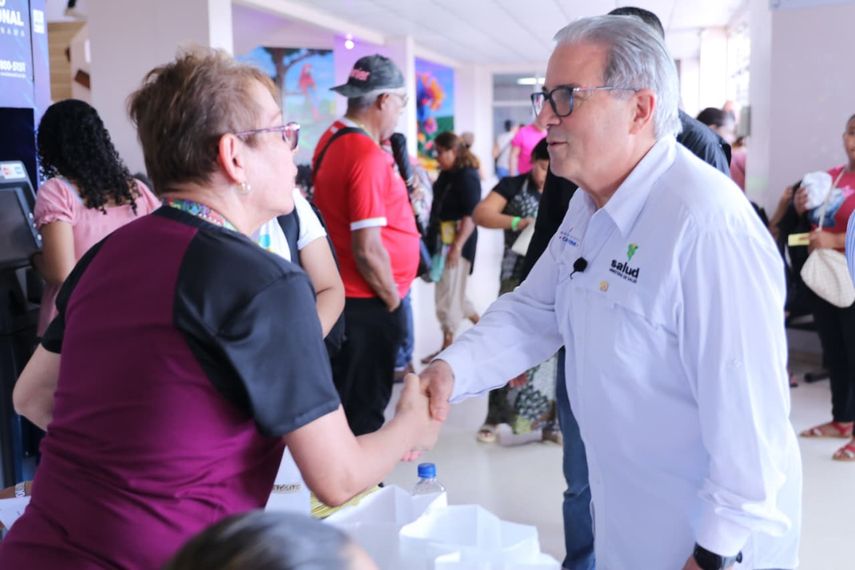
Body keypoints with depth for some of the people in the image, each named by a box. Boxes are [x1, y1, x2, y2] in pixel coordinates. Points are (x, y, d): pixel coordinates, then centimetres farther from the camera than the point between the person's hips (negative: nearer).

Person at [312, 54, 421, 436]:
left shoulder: (332, 139, 7)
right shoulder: (367, 156, -21)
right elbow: (368, 251, -23)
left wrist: (392, 169, 9)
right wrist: (394, 302, -9)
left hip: (342, 296, 9)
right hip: (367, 304, -9)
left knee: (346, 403, 19)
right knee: (364, 412, 2)